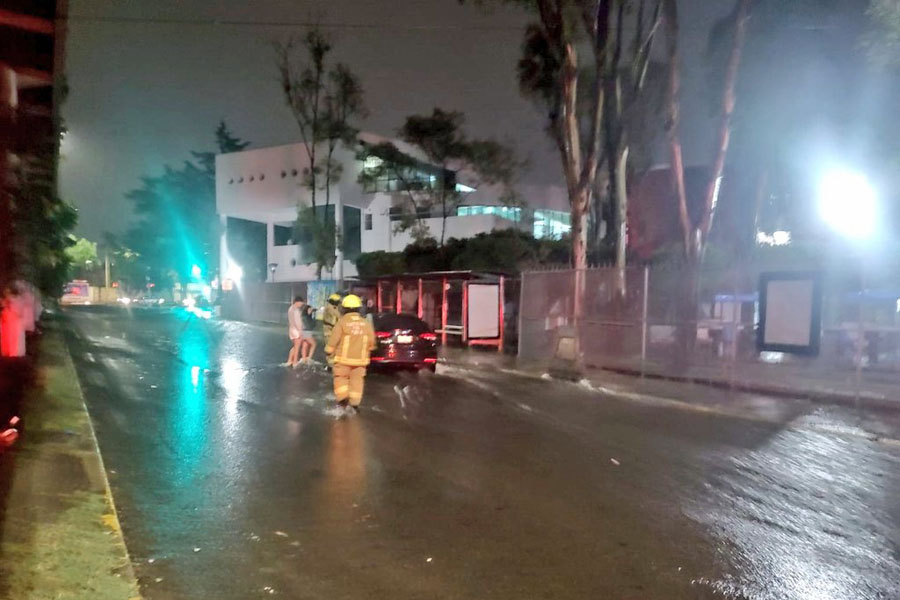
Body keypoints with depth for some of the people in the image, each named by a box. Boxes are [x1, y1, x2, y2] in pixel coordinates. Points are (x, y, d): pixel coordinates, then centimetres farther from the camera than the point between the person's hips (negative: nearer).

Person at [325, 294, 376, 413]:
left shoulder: (342, 322, -12)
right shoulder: (366, 323, 0)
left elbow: (333, 339, -9)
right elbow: (371, 343, 4)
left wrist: (328, 351, 6)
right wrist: (368, 350, 24)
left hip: (344, 358, -3)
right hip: (360, 359, 3)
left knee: (341, 378, 12)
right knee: (357, 380, 10)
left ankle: (343, 398, -2)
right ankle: (354, 403, 11)